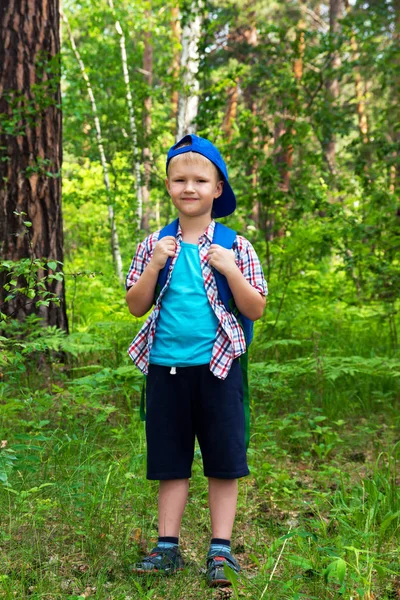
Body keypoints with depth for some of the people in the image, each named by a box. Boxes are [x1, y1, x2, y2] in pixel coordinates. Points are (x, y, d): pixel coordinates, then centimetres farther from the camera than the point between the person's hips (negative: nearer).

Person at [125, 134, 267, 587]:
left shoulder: (235, 247, -1)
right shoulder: (154, 245, 4)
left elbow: (255, 310, -3)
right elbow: (135, 306, 3)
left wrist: (229, 270, -17)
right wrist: (154, 265, -11)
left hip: (217, 368, -2)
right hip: (165, 368, 2)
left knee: (223, 462, 6)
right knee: (170, 463, 11)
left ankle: (220, 548, 18)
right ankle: (167, 547, 22)